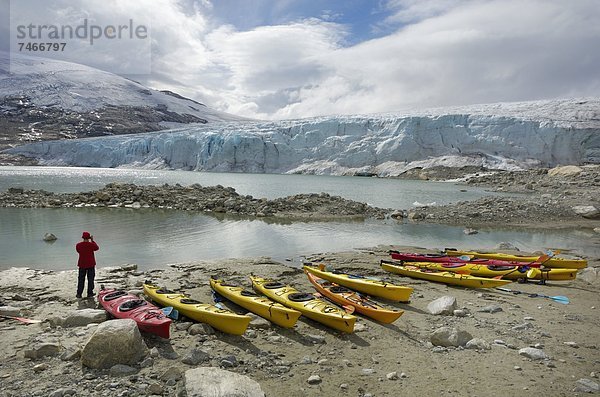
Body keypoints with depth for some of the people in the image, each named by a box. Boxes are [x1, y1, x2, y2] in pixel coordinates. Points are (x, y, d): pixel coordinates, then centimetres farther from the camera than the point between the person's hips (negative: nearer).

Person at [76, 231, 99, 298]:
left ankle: (79, 294, 16)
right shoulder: (91, 244, -14)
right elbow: (97, 248, 6)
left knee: (81, 279, 12)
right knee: (90, 279, 7)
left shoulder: (78, 245, -6)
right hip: (91, 264, -2)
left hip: (82, 264, 3)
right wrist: (92, 241, 13)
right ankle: (90, 294, 10)